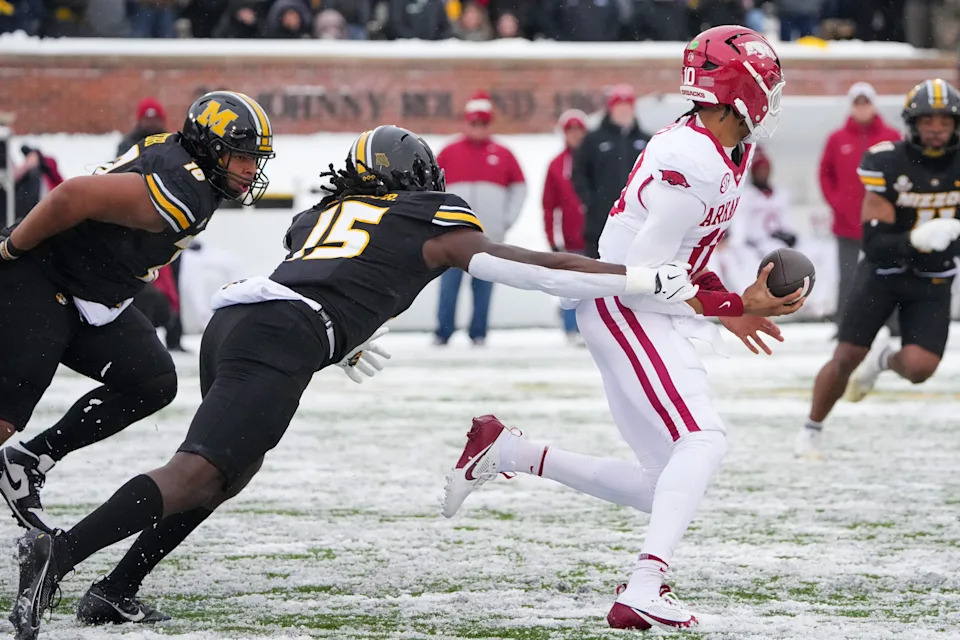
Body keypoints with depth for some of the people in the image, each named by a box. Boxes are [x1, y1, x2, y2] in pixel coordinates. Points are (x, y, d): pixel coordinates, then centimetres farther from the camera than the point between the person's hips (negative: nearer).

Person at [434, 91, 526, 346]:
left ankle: (479, 334, 7)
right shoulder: (450, 152, 4)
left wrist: (508, 218, 8)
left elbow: (519, 187, 15)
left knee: (484, 286, 1)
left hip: (489, 236, 1)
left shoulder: (502, 155, 6)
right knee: (449, 284, -5)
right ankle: (443, 332, 0)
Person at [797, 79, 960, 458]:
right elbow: (874, 244, -22)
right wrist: (916, 240, -38)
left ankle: (884, 359, 23)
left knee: (919, 368, -14)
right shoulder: (888, 164, -18)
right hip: (884, 271, -2)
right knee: (846, 359, -2)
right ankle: (813, 428, 24)